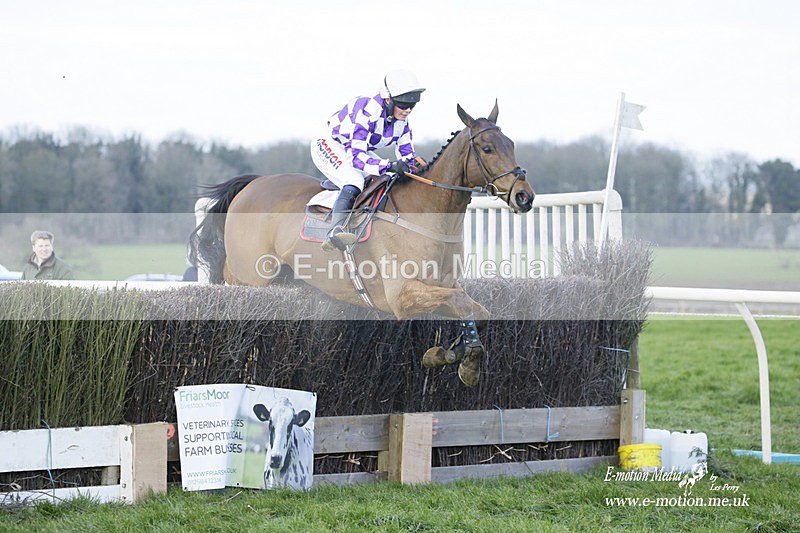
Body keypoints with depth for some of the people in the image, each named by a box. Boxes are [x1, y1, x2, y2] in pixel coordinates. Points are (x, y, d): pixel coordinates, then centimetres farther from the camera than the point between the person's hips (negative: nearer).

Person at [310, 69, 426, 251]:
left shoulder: (401, 122, -9)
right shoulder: (366, 113, -34)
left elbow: (407, 155, -2)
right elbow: (356, 156, -40)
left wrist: (414, 169, -25)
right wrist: (390, 166, -51)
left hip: (360, 150, 9)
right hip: (330, 146, -9)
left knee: (395, 184, -2)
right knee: (355, 180, -35)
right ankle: (335, 231, -49)